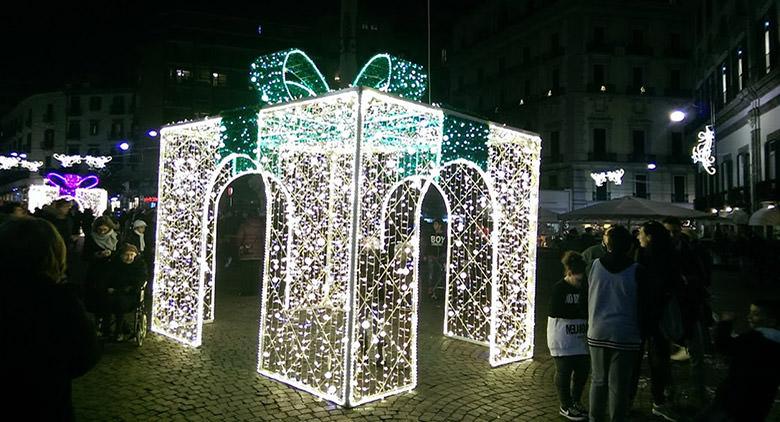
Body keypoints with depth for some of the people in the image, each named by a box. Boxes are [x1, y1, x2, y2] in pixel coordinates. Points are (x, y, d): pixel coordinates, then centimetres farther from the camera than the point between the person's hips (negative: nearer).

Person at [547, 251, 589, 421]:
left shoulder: (584, 287, 7)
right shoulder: (559, 288, -11)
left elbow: (588, 310, 9)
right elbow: (556, 312, -19)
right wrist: (579, 312, -16)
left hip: (580, 338, 6)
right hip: (562, 338, -6)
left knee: (583, 369, 10)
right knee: (564, 370, 2)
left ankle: (575, 402, 30)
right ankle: (566, 406, 17)